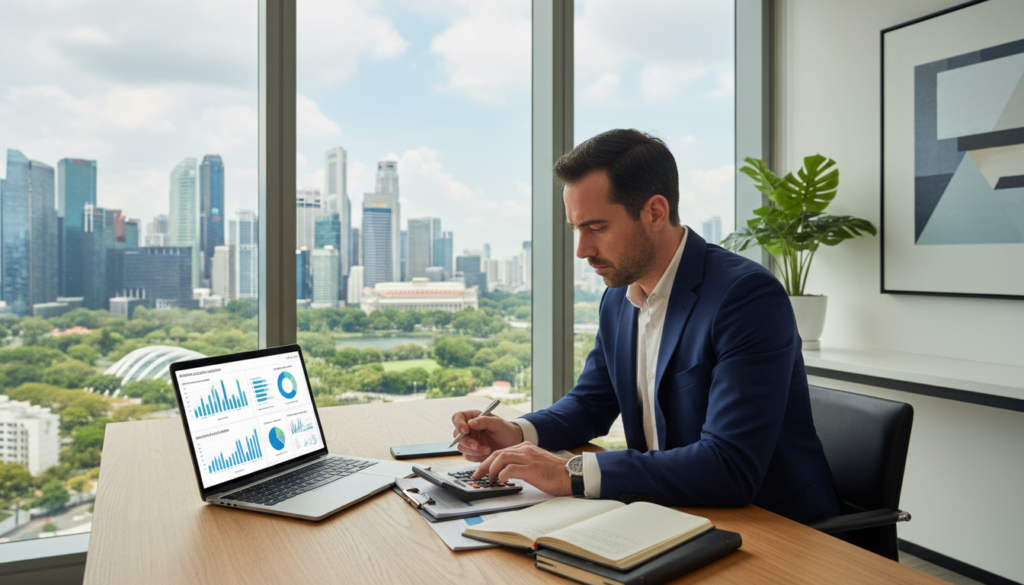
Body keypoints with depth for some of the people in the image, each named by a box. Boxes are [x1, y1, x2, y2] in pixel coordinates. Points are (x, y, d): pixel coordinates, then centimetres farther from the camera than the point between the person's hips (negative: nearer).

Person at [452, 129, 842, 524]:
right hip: (675, 519, 7)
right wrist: (519, 433, -5)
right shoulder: (618, 298, 4)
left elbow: (731, 467, -29)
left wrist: (572, 473, -30)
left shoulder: (748, 296, -22)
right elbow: (590, 403, 16)